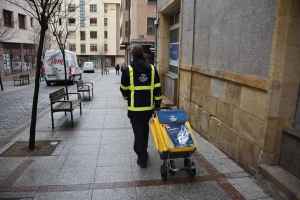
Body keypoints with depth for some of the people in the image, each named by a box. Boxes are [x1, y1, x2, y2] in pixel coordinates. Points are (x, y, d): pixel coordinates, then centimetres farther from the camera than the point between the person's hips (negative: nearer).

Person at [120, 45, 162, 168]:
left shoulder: (128, 70, -7)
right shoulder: (152, 68, 1)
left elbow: (123, 88, 4)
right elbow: (157, 88, 0)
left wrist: (127, 97, 24)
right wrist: (157, 104, 8)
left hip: (134, 107, -3)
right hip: (149, 107, 4)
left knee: (138, 131, 7)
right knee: (145, 130, 21)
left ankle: (142, 158, 11)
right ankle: (142, 151, 39)